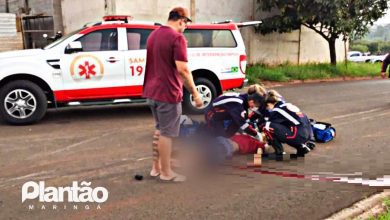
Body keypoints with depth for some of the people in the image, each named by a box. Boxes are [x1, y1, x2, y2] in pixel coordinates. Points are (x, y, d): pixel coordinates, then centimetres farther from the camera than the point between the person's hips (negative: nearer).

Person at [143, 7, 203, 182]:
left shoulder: (153, 35, 13)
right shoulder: (177, 37, -16)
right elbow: (182, 69, -23)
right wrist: (195, 93, -17)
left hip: (152, 91, 9)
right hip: (167, 93, -9)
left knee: (160, 129, 20)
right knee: (167, 133, 2)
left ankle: (156, 167, 27)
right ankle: (166, 172, 13)